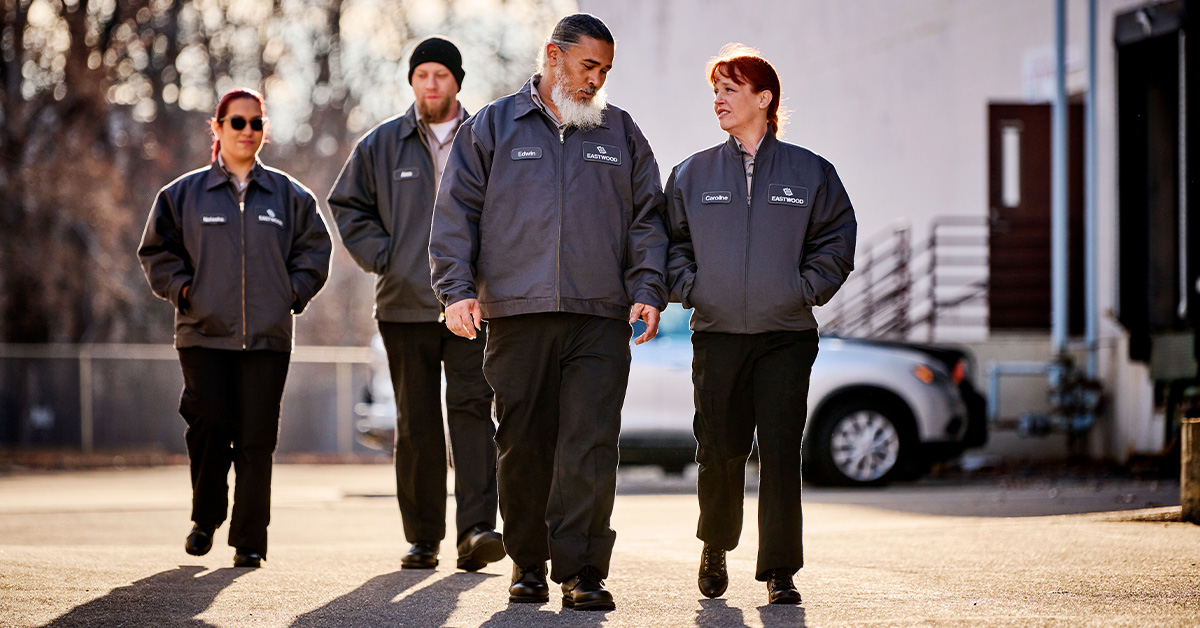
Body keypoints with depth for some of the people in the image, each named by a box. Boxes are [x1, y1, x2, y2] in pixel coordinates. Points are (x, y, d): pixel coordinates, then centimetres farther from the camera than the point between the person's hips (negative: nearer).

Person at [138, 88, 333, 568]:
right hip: (204, 334, -1)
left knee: (257, 438, -4)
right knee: (210, 426, -9)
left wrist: (293, 293, 3)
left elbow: (314, 249, 16)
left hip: (268, 336, 1)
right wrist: (183, 289, -1)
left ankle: (249, 541, 2)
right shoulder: (184, 194, 8)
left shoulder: (289, 196, 10)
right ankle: (205, 519, 15)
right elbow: (156, 252, 13)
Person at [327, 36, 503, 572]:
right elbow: (347, 206, 13)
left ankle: (476, 529, -21)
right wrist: (383, 258, 0)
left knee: (471, 408, -14)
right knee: (416, 423, 5)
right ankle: (423, 538, 11)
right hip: (405, 306, 2)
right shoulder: (382, 145, 8)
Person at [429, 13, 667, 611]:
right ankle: (528, 563, 16)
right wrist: (456, 288, -4)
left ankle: (581, 570, -8)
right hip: (516, 315, 0)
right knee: (523, 445, 4)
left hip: (600, 317, 1)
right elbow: (455, 213, 7)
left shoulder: (621, 134, 16)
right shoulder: (492, 127, 10)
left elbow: (647, 219, 16)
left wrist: (647, 289, 2)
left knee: (591, 447, -8)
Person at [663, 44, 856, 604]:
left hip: (786, 334, -1)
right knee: (720, 452, 2)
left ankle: (779, 570, -2)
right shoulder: (693, 174, 9)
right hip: (717, 335, 1)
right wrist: (690, 288, 0)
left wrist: (805, 289, -1)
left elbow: (836, 239, 9)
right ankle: (715, 549, 25)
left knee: (781, 453, -6)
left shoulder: (809, 173, 6)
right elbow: (671, 242, 14)